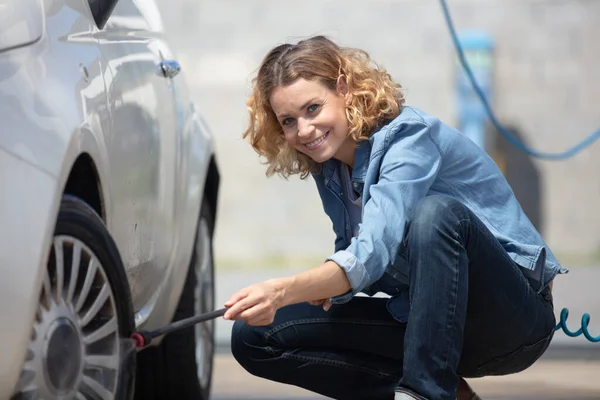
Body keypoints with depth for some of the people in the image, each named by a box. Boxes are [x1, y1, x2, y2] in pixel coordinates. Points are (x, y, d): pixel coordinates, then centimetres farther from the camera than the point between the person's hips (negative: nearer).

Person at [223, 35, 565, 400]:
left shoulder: (408, 135, -20)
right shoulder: (328, 170, 4)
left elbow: (375, 250, -34)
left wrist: (283, 291, -49)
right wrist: (328, 283, -13)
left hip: (514, 314, -8)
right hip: (421, 317, 8)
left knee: (436, 211, -38)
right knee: (253, 337, -5)